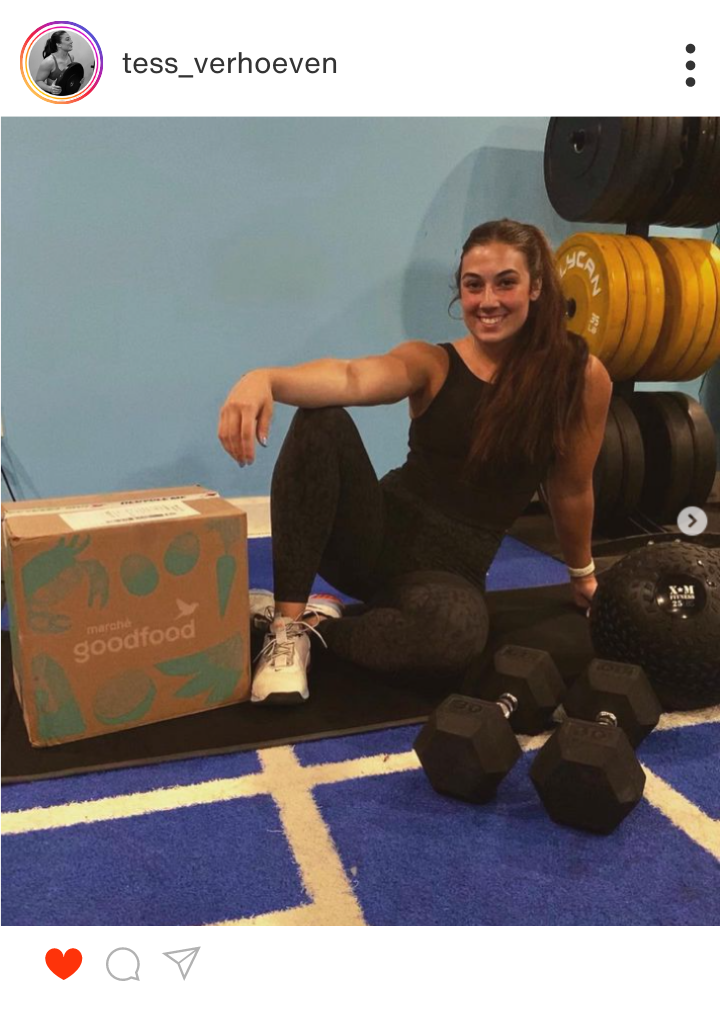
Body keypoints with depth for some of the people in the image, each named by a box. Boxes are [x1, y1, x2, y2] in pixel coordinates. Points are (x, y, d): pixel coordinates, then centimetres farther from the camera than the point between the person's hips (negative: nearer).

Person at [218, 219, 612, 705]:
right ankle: (287, 623, -20)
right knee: (321, 422, -27)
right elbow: (352, 378, -25)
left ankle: (312, 624, -11)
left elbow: (571, 489, 8)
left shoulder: (581, 377, -4)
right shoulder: (431, 363, -3)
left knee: (455, 632, -39)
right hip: (375, 537, 1)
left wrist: (582, 573, 21)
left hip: (451, 570, -1)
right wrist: (264, 379, -45)